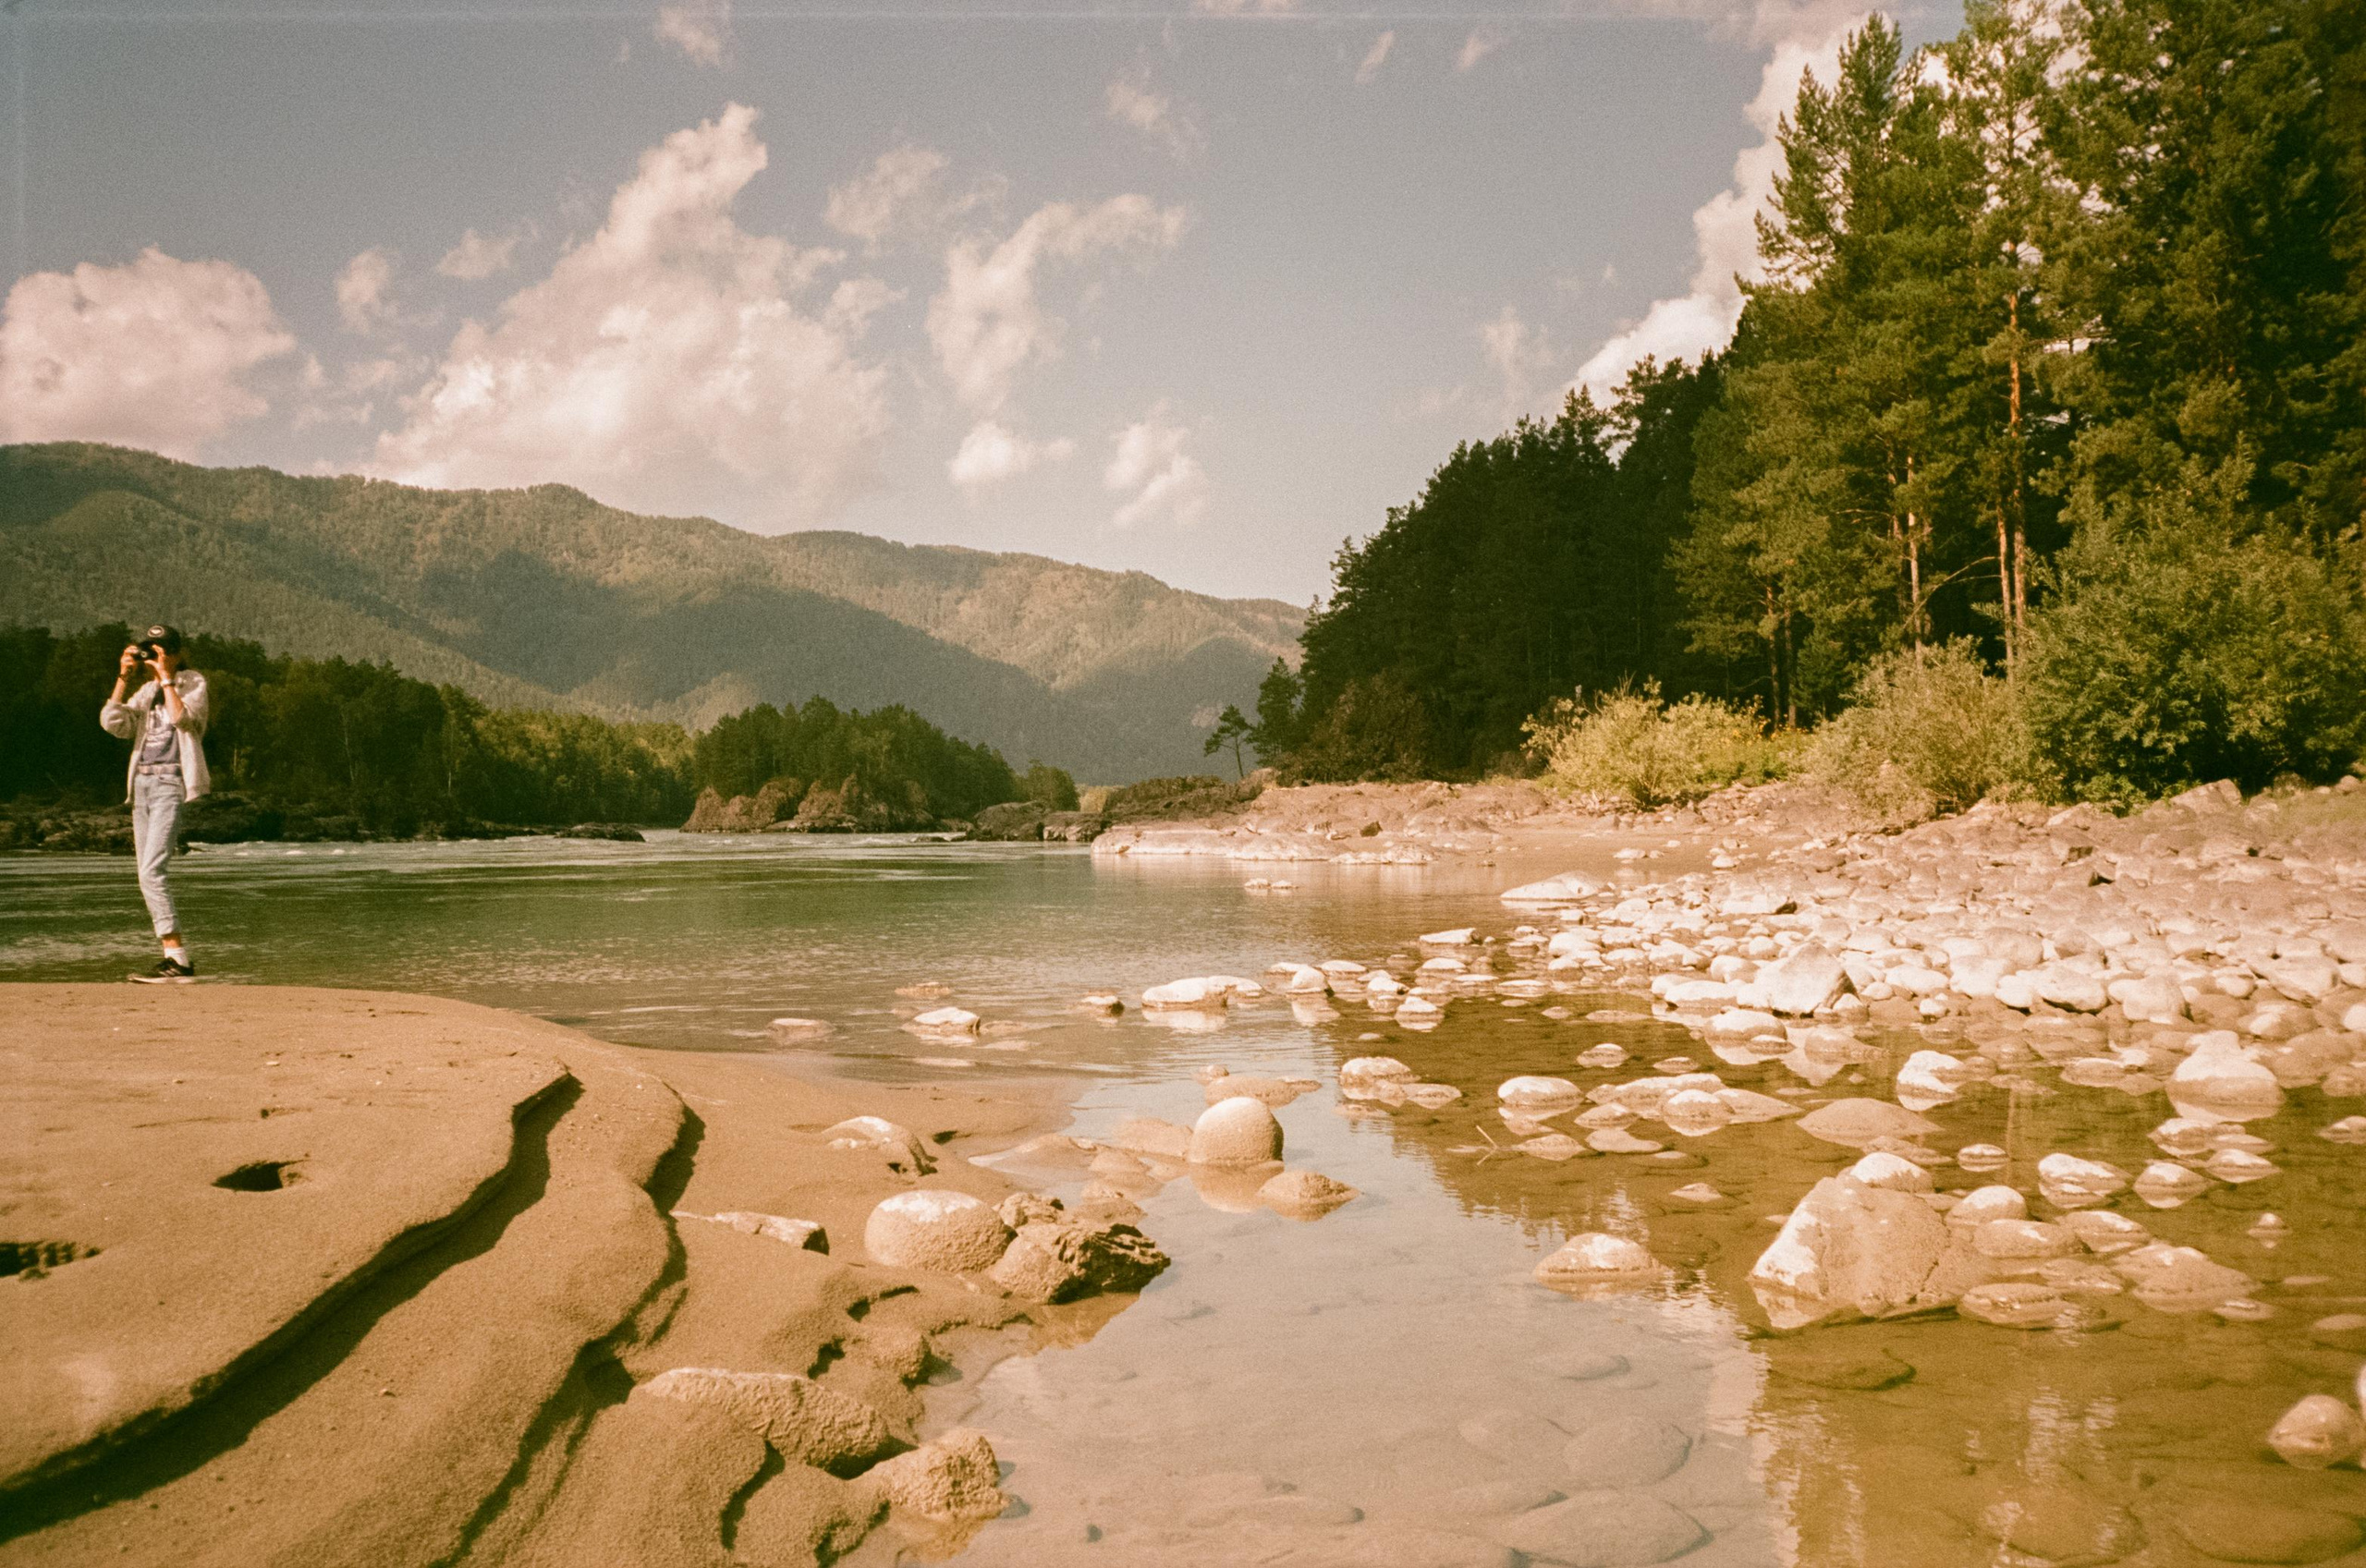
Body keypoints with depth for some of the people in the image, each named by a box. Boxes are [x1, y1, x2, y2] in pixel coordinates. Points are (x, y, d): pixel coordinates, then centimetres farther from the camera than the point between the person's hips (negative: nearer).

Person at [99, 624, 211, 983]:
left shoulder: (192, 683, 0)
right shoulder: (146, 691, 18)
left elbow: (184, 719, -20)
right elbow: (113, 723, 5)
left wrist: (165, 677, -15)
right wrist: (122, 678, 0)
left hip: (171, 782, -8)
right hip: (141, 782, 8)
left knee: (152, 872, -19)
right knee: (149, 876, 6)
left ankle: (177, 958, -20)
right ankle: (176, 958, 9)